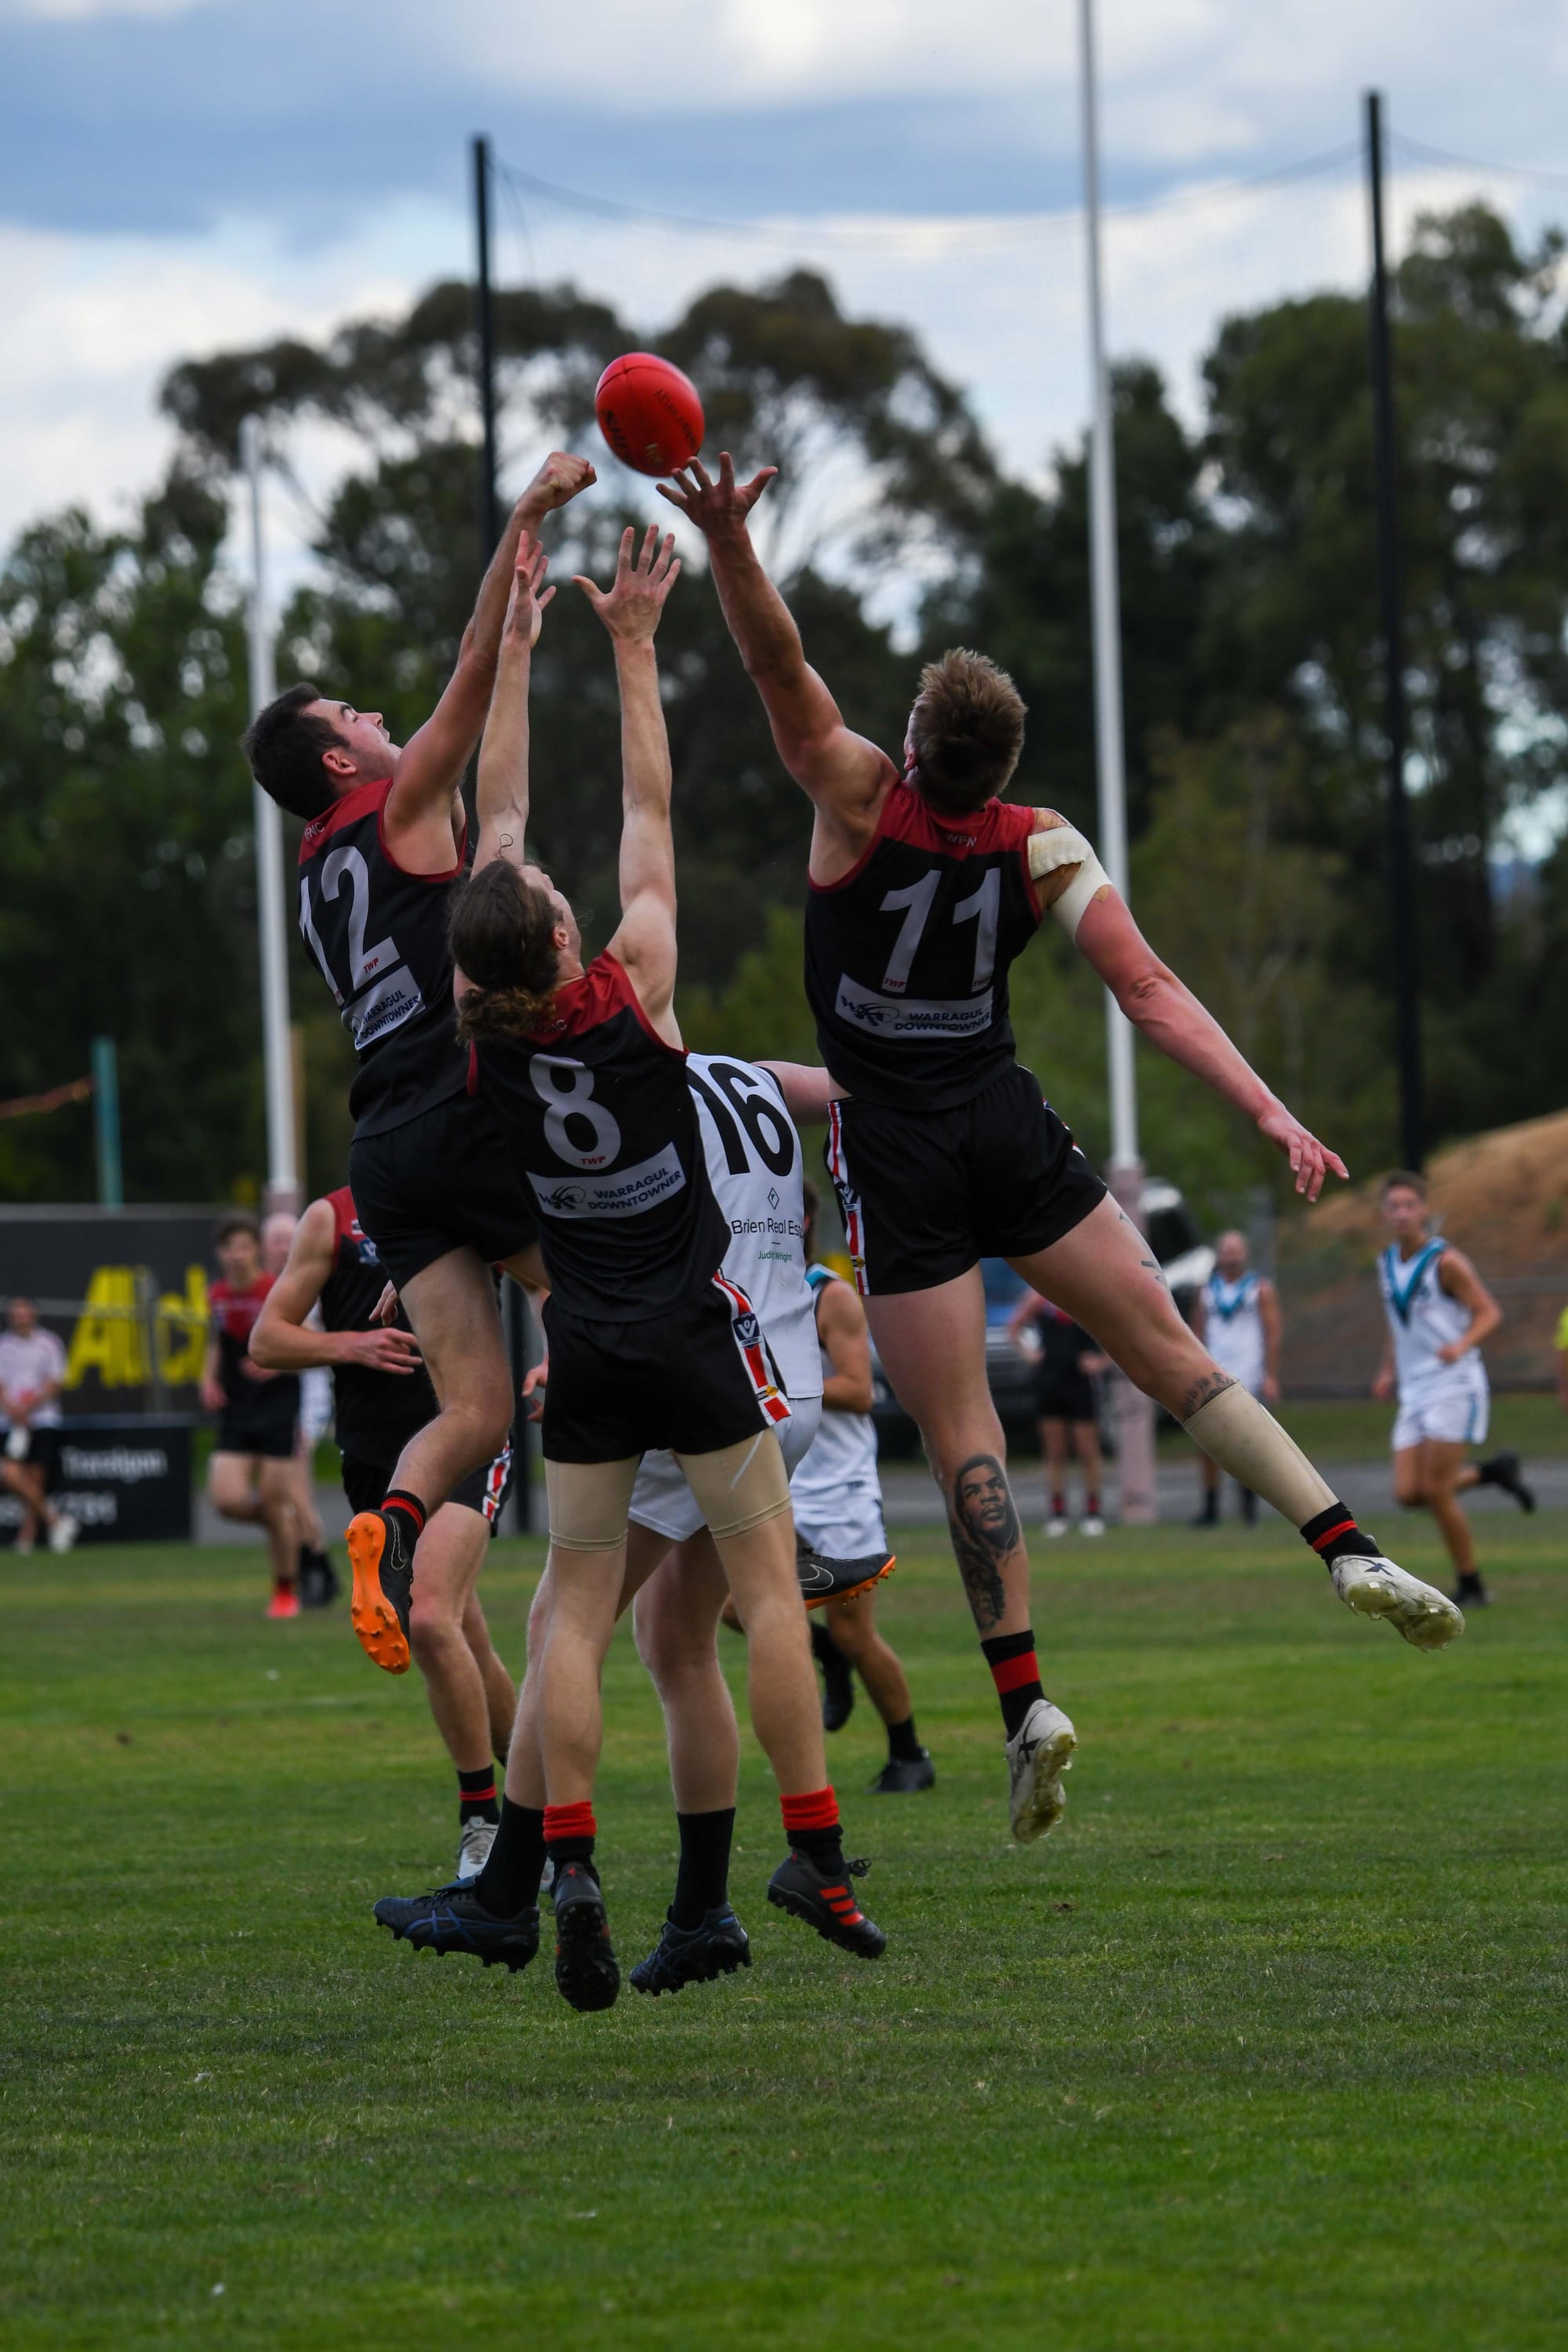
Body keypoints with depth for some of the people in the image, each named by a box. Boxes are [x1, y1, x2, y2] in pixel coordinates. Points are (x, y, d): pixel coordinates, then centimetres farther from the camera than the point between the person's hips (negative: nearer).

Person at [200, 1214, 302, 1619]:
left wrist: (278, 1365, -24)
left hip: (278, 1407, -4)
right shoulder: (217, 1296, 3)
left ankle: (286, 1592, 16)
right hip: (236, 1413, 4)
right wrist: (209, 1379, 4)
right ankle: (289, 1524, 22)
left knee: (275, 1502, -2)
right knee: (227, 1500, -10)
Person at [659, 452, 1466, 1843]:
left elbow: (780, 668, -22)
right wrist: (1270, 1112, -16)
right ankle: (1351, 1550, -8)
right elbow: (1151, 993, -13)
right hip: (1008, 1129, 2)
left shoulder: (862, 800, -13)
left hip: (896, 1155, -2)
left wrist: (729, 545, -37)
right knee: (1170, 1348, 6)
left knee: (960, 1429, -2)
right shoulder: (1046, 853, -5)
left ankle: (1025, 1699, -8)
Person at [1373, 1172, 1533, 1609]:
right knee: (1408, 1494, -3)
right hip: (1414, 1391, 7)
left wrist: (1462, 1346, -29)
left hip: (1454, 1387, -7)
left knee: (1436, 1491, -11)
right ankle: (1493, 1472, 20)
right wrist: (1388, 1373, 15)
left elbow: (1489, 1313, -12)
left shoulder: (1444, 1261, -11)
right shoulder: (1387, 1264, 12)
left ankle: (1471, 1586, 4)